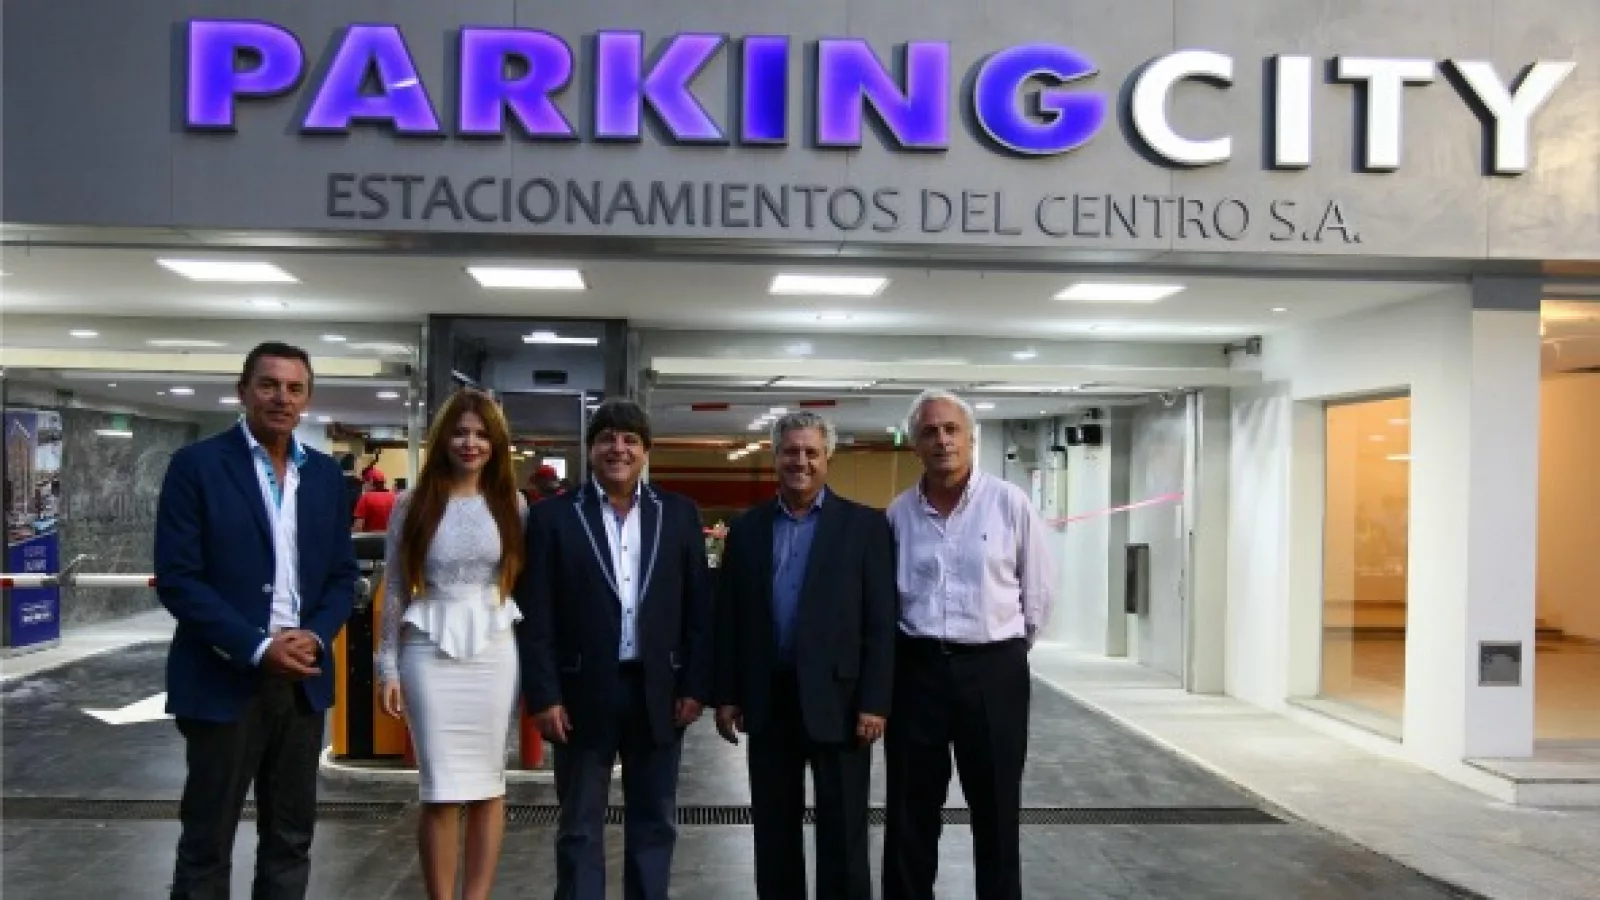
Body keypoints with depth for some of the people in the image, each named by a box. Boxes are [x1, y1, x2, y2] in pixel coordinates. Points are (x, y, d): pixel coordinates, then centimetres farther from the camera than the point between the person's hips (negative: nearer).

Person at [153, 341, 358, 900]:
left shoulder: (326, 475, 9)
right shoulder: (196, 465, -5)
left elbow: (342, 574, 10)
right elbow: (177, 578, -11)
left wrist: (315, 637, -9)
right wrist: (258, 649, -17)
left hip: (303, 679, 4)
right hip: (223, 680, -4)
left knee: (291, 837, 12)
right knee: (207, 842, 6)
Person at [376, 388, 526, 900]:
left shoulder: (512, 504, 5)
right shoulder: (413, 504, 2)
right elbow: (395, 589, 4)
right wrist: (389, 667, 1)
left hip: (494, 651, 1)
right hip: (429, 653, -1)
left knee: (488, 783, 6)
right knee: (441, 788, 1)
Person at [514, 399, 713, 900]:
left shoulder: (679, 514, 5)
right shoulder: (553, 517, -2)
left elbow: (698, 608, 5)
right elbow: (535, 616, -4)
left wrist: (696, 686, -1)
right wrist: (544, 696, -10)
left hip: (658, 693, 2)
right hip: (583, 694, -2)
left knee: (655, 823, 13)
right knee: (579, 828, 9)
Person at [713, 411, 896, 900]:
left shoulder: (865, 525, -1)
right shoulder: (746, 529, 8)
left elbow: (881, 621, -5)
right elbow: (727, 618, 9)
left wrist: (875, 701, -10)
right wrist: (726, 695, 4)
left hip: (836, 698, -3)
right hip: (767, 700, 3)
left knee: (843, 835, 6)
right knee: (773, 830, 13)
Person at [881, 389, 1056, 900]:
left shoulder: (1010, 503, -4)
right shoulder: (898, 513, 2)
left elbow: (1038, 595, 4)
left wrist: (1005, 655, 10)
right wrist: (913, 651, 11)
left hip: (992, 672, -1)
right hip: (916, 670, 2)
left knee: (997, 814, 9)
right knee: (909, 814, 10)